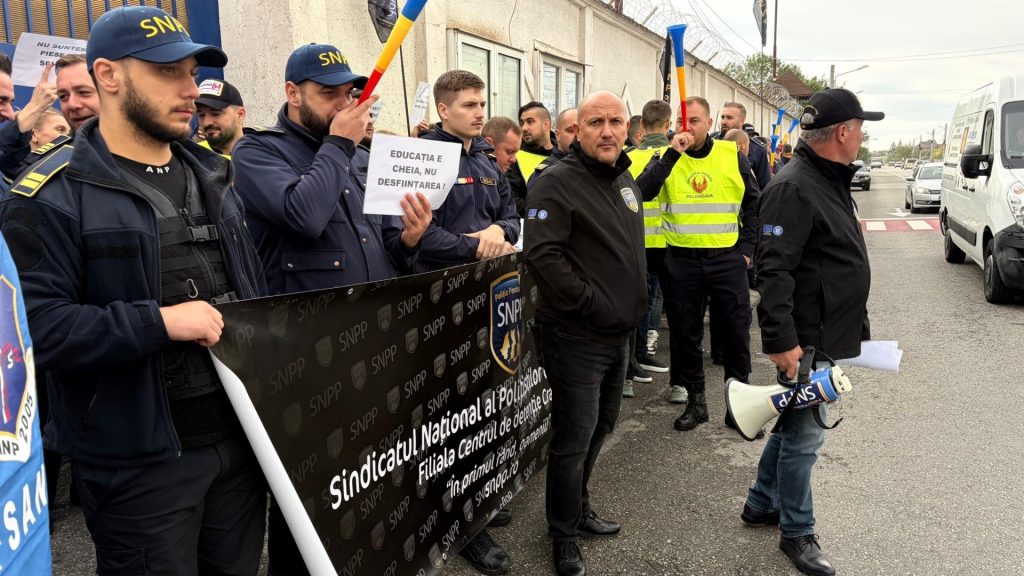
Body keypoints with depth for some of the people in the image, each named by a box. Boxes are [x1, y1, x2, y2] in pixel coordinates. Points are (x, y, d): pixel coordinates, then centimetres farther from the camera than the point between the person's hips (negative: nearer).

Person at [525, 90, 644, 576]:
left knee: (598, 429, 20)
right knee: (574, 438, 2)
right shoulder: (557, 182, -15)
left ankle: (579, 509, 40)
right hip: (577, 337, -8)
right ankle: (564, 536, 20)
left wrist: (634, 303, 14)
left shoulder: (625, 180, 12)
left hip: (619, 334, 9)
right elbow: (542, 255, -26)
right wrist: (591, 304, -21)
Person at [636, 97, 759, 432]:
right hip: (681, 261, 0)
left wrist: (746, 247, 5)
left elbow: (752, 203, 12)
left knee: (737, 330, 6)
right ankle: (695, 402, 24)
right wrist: (672, 154, -21)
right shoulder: (666, 158, 1)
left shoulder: (732, 155, 3)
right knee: (685, 334, 9)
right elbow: (642, 192, -17)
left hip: (727, 258, 0)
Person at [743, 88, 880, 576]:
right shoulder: (794, 188, -20)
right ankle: (797, 533, 18)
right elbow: (774, 270, -26)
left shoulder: (831, 182, 14)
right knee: (804, 435, 2)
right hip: (806, 342, -10)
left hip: (830, 336, 10)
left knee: (796, 425, 20)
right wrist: (781, 340, -27)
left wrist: (855, 327, 24)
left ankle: (761, 503, 36)